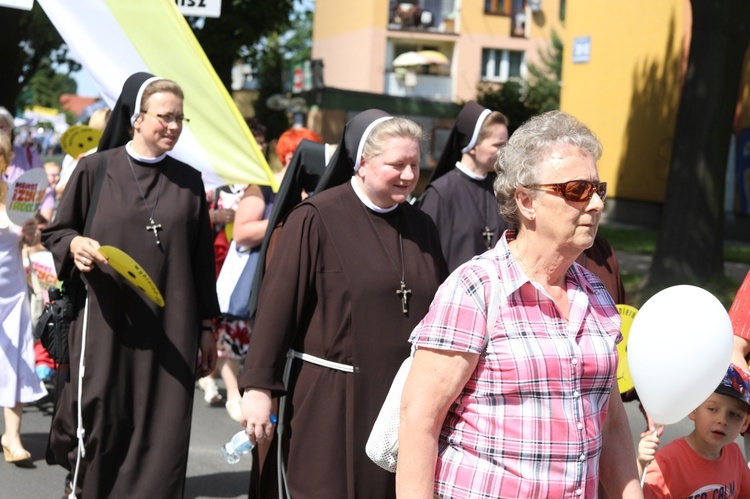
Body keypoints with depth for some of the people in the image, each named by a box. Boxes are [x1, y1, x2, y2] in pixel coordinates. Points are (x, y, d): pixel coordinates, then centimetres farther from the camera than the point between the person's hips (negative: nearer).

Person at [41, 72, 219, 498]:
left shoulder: (189, 182, 8)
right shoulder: (96, 170, 0)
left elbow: (202, 259, 10)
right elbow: (56, 231, 5)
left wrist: (208, 328, 9)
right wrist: (76, 244, -18)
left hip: (170, 327, 2)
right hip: (106, 323, -2)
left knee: (162, 431, 0)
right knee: (101, 422, -2)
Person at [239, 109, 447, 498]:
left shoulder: (420, 226, 8)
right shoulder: (315, 218, -9)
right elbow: (277, 306, -11)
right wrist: (258, 387, -15)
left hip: (402, 401, 5)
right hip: (328, 398, -5)